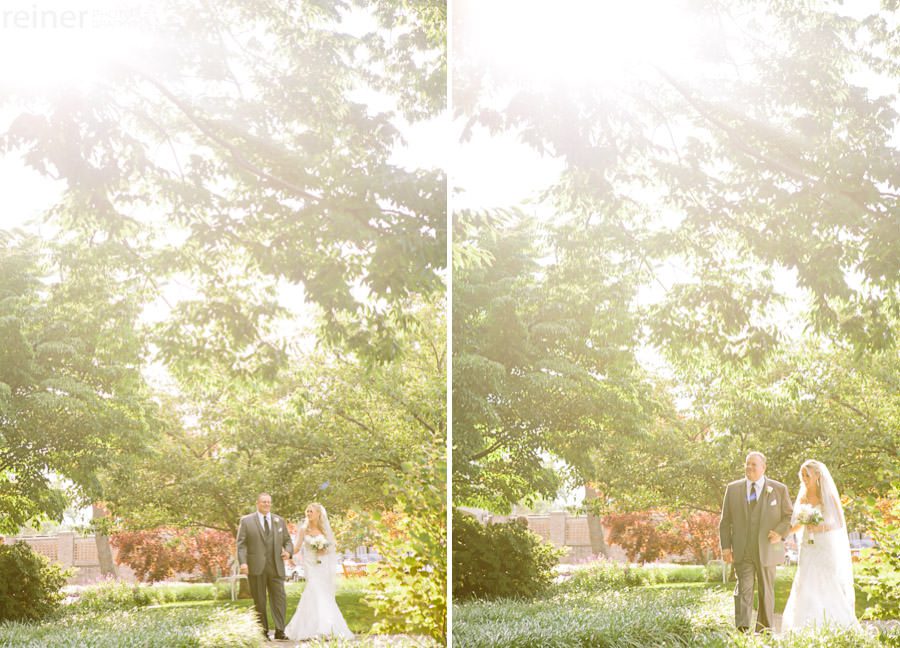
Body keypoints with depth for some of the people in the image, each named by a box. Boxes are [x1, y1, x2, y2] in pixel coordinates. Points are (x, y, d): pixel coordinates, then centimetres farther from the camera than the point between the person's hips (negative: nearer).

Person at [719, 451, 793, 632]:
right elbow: (725, 521, 8)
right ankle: (742, 628, -18)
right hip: (742, 552, 0)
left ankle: (765, 628, 18)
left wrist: (781, 533, -12)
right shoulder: (733, 489, 7)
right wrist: (725, 547, 0)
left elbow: (789, 516, 7)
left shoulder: (779, 489, 4)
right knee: (744, 588, -11)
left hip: (767, 549, 0)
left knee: (766, 590, 8)